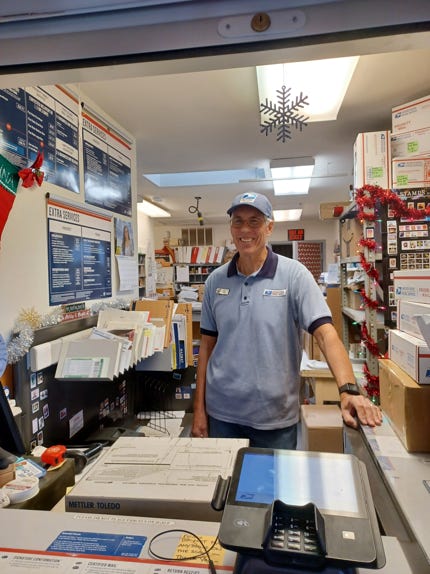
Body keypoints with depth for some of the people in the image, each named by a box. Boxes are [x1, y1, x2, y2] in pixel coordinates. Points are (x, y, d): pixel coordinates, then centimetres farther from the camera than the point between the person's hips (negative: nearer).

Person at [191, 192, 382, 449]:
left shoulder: (294, 274, -9)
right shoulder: (216, 280, 1)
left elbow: (325, 333, -17)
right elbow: (207, 345, 5)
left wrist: (349, 390, -31)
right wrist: (199, 409, 5)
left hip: (276, 418, -2)